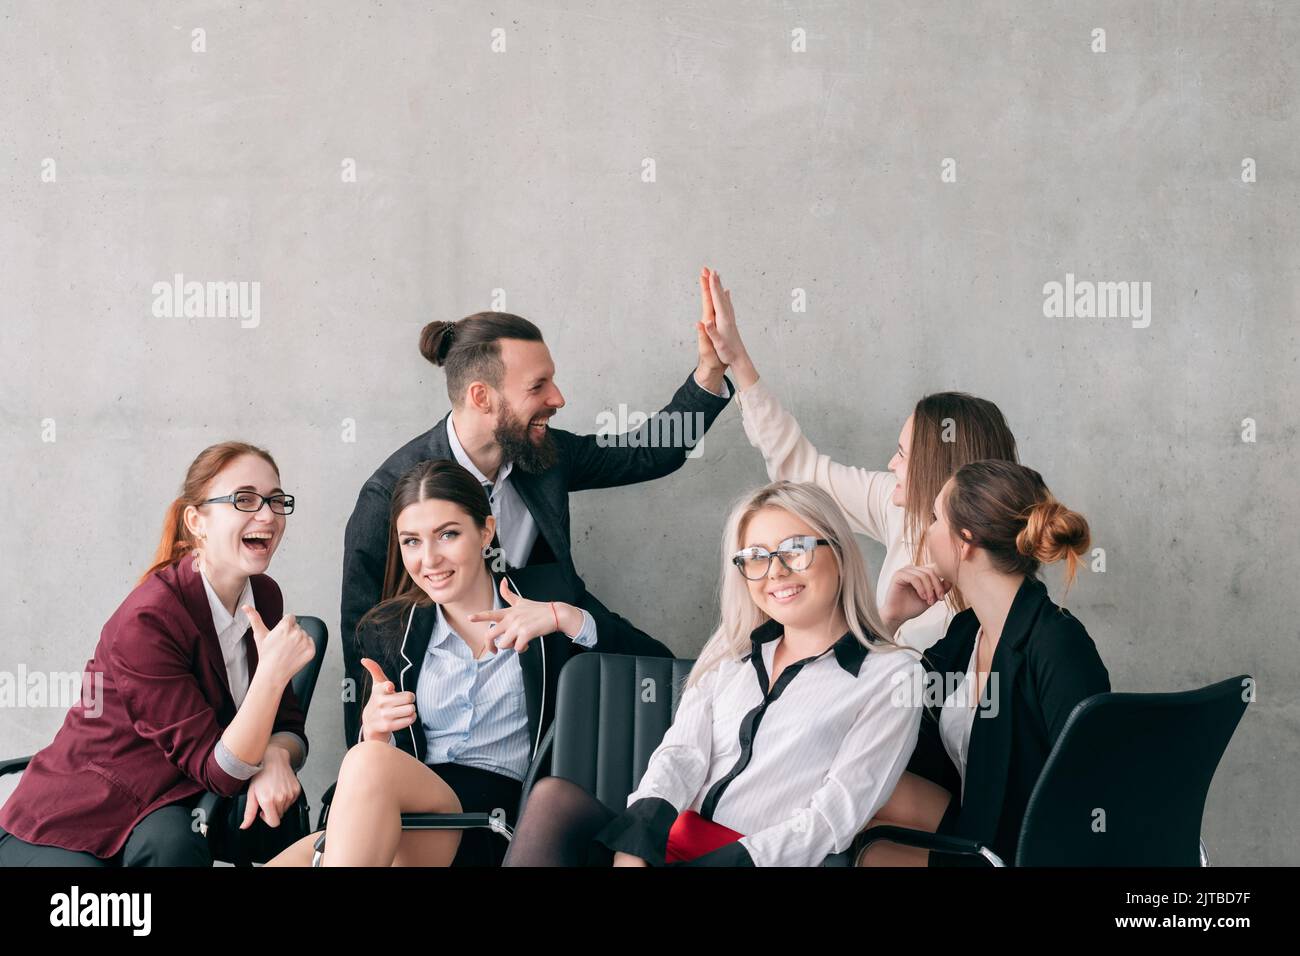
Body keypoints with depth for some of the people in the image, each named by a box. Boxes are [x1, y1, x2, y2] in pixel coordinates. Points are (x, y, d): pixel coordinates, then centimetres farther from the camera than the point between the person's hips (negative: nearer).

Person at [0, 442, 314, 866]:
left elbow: (287, 725, 6)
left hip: (157, 814, 4)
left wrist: (277, 757, -18)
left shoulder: (263, 596, 3)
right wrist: (273, 671, -32)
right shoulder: (147, 620, -20)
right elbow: (219, 771, -20)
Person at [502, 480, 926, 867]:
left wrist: (732, 859, -17)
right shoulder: (732, 657, 21)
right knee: (556, 798, -28)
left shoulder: (891, 676, 5)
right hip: (672, 846, 5)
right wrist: (635, 843, -15)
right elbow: (682, 754, 6)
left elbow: (835, 813, -4)